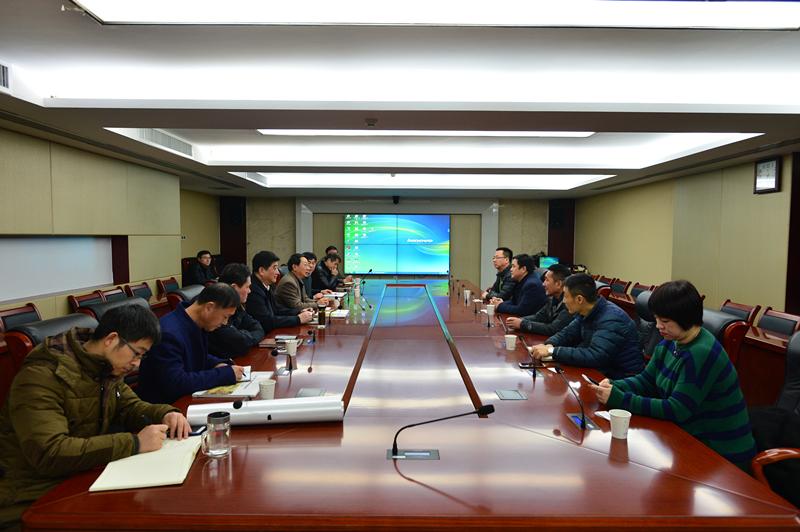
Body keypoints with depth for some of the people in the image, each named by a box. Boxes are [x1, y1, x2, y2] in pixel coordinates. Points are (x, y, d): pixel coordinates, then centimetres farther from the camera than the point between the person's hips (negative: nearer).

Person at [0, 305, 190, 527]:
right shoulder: (43, 375, -24)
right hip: (35, 498, -7)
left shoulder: (106, 366, 2)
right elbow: (49, 453, -34)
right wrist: (134, 443, -34)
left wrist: (166, 414, -10)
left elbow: (129, 406, 12)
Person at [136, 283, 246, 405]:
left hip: (188, 398, 8)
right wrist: (226, 373, -25)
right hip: (161, 406, -8)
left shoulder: (198, 324, 1)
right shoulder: (169, 333, -25)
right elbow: (176, 384, -30)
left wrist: (218, 364, -2)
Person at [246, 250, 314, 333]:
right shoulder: (253, 290, -21)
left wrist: (300, 312, 3)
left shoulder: (266, 286, 6)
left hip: (270, 333, 8)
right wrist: (298, 319, -18)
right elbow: (267, 321, -24)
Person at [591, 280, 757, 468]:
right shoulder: (669, 343, 1)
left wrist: (619, 399, -28)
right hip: (690, 436, 7)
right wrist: (614, 386, -11)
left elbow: (677, 411, -26)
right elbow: (646, 380, 9)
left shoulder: (702, 354, -24)